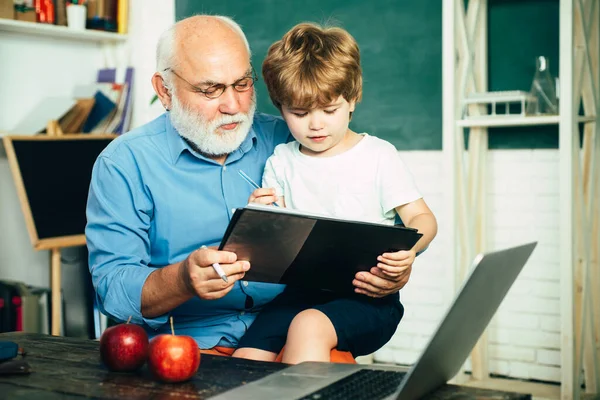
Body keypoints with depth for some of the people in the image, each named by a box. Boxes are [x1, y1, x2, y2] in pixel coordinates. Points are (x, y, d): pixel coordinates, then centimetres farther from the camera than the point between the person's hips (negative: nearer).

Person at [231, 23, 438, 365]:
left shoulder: (378, 156, 3)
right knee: (247, 360, -21)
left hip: (368, 297, -3)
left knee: (308, 325, -33)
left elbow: (423, 218, 1)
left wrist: (407, 249, -22)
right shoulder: (281, 162, 12)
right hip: (301, 293, 3)